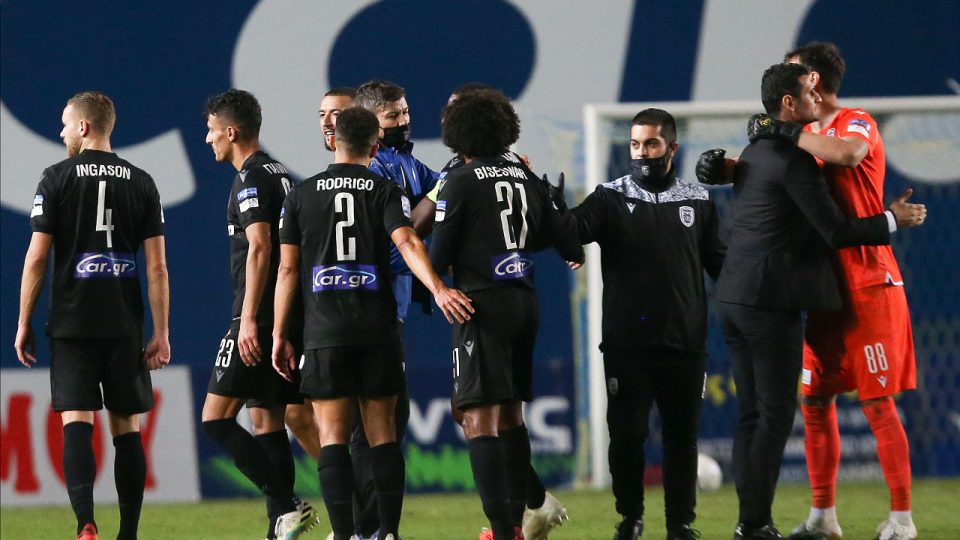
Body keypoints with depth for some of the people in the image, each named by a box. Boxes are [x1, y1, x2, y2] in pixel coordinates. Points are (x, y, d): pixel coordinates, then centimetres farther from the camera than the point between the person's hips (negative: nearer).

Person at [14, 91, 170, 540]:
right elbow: (157, 266, 2)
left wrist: (24, 324, 4)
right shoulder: (141, 183, 5)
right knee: (127, 427, 9)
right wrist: (161, 334, 5)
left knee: (76, 422, -5)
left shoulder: (57, 179, -2)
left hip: (72, 322, -2)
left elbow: (36, 258, -4)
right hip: (125, 326, 2)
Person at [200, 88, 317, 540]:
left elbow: (259, 247, -20)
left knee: (216, 418, -9)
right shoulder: (281, 175, 18)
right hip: (288, 319, 10)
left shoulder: (252, 178, -11)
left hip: (257, 323, -10)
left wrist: (249, 318, -22)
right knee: (267, 422, 11)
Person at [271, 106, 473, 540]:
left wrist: (280, 335, 9)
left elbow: (288, 268, 5)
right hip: (378, 328, 0)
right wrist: (438, 289, -26)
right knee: (382, 432, 7)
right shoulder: (386, 192, 3)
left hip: (325, 330, 0)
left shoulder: (302, 195, 6)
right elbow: (406, 242, -16)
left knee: (333, 435, 0)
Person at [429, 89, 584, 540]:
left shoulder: (461, 182, -7)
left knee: (480, 419, -9)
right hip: (525, 303, 7)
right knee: (510, 416, 17)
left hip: (482, 302, -7)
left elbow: (438, 256, -7)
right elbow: (564, 238, 14)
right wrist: (575, 254, 38)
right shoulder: (526, 177, 10)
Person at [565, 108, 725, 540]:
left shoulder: (697, 202, 9)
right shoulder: (611, 198, 3)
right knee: (626, 434, 1)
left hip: (684, 342, 1)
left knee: (682, 436, 6)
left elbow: (719, 263, 12)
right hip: (626, 342, -1)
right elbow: (575, 228, -14)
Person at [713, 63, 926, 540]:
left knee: (752, 413, 10)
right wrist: (893, 220, -3)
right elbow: (835, 231, -14)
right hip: (771, 301, -9)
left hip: (735, 298, 9)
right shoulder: (794, 159, -14)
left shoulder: (755, 152, 15)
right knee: (775, 415, -5)